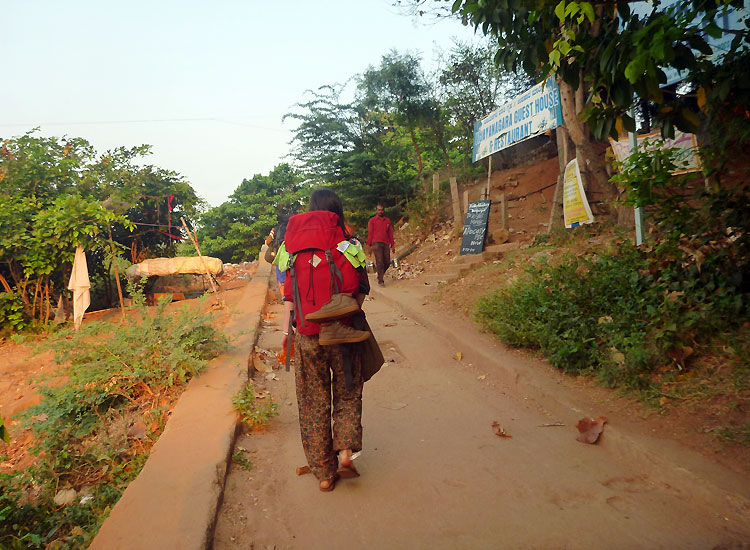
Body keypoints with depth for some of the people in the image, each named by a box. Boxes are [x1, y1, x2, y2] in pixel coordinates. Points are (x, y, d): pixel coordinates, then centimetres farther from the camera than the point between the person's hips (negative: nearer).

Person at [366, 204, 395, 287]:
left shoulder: (387, 221, 15)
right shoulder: (372, 220, 5)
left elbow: (390, 233, 17)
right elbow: (370, 233, 3)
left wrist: (392, 245, 13)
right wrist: (370, 245, -2)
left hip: (385, 244, 4)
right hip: (376, 243, -4)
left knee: (387, 262, 3)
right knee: (379, 262, -10)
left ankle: (380, 275, 27)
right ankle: (380, 281, -6)